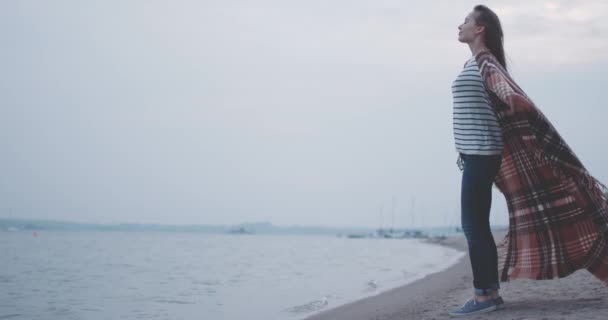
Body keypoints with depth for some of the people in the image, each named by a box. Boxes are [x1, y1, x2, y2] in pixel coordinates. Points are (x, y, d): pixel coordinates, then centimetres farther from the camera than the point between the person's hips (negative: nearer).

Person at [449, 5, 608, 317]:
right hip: (476, 153, 10)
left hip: (480, 153, -10)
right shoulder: (474, 64, 19)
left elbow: (504, 86, -28)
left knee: (473, 225, -9)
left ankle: (484, 294, -4)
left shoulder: (484, 61, -10)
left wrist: (514, 99, -46)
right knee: (477, 226, 9)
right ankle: (490, 293, 14)